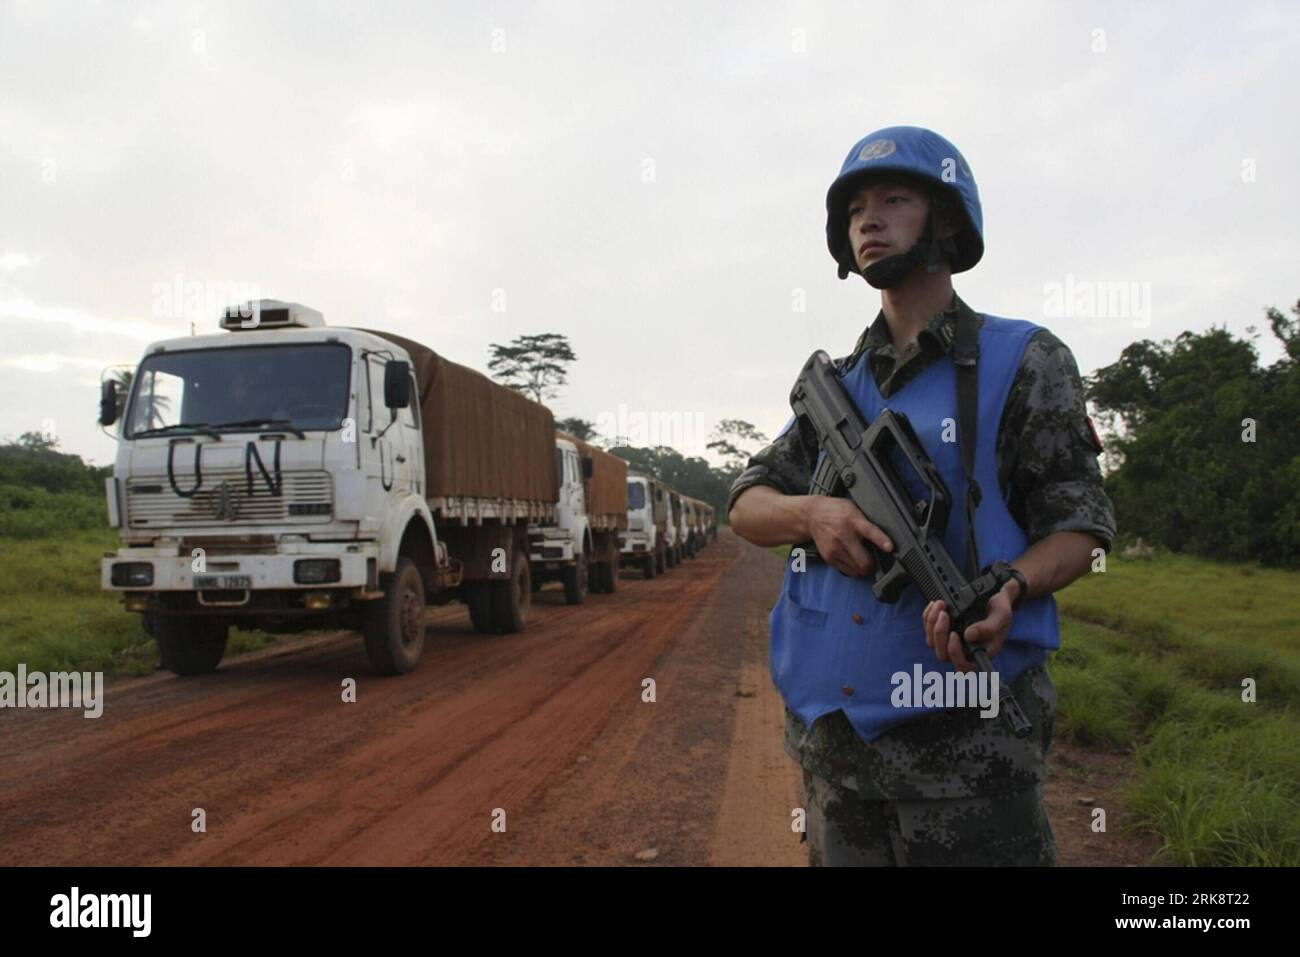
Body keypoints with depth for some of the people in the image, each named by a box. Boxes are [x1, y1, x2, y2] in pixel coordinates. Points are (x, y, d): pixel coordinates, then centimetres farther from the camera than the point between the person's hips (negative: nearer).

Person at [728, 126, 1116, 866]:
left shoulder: (1023, 360, 0)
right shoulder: (837, 385, 13)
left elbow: (1080, 526, -2)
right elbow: (747, 506, 11)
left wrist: (1007, 589, -23)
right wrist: (812, 513, -12)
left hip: (965, 733, -4)